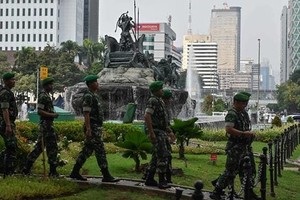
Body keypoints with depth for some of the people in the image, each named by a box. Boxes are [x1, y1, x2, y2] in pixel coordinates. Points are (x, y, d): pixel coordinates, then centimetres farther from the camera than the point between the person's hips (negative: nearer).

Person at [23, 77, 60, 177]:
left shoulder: (47, 96, 18)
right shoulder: (43, 96, -12)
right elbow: (40, 111, -20)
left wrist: (53, 115, 13)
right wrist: (52, 115, -19)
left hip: (47, 123, 10)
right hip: (46, 123, -10)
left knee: (39, 147, 11)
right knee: (52, 146, -6)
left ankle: (27, 169, 13)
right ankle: (53, 171, -1)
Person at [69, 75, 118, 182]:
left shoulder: (94, 96, 19)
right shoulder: (88, 96, -13)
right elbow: (86, 114, -19)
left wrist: (99, 129, 23)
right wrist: (88, 129, -24)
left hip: (96, 128, 10)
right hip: (92, 128, -10)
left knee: (87, 151, 12)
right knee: (100, 151, -8)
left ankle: (75, 173, 17)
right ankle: (106, 176, -5)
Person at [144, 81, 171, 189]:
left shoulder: (159, 101, 18)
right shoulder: (153, 101, -14)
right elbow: (147, 116, -23)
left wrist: (169, 131, 24)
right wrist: (151, 133, -26)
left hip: (161, 132, 10)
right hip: (156, 133, -10)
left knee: (156, 156, 11)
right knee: (163, 156, -10)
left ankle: (149, 179, 16)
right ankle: (162, 182, -7)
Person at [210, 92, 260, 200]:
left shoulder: (244, 113, 14)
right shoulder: (231, 114, -14)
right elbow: (228, 129, -26)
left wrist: (250, 133, 12)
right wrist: (243, 133, -28)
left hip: (245, 146, 9)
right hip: (235, 147, -9)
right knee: (230, 170, -6)